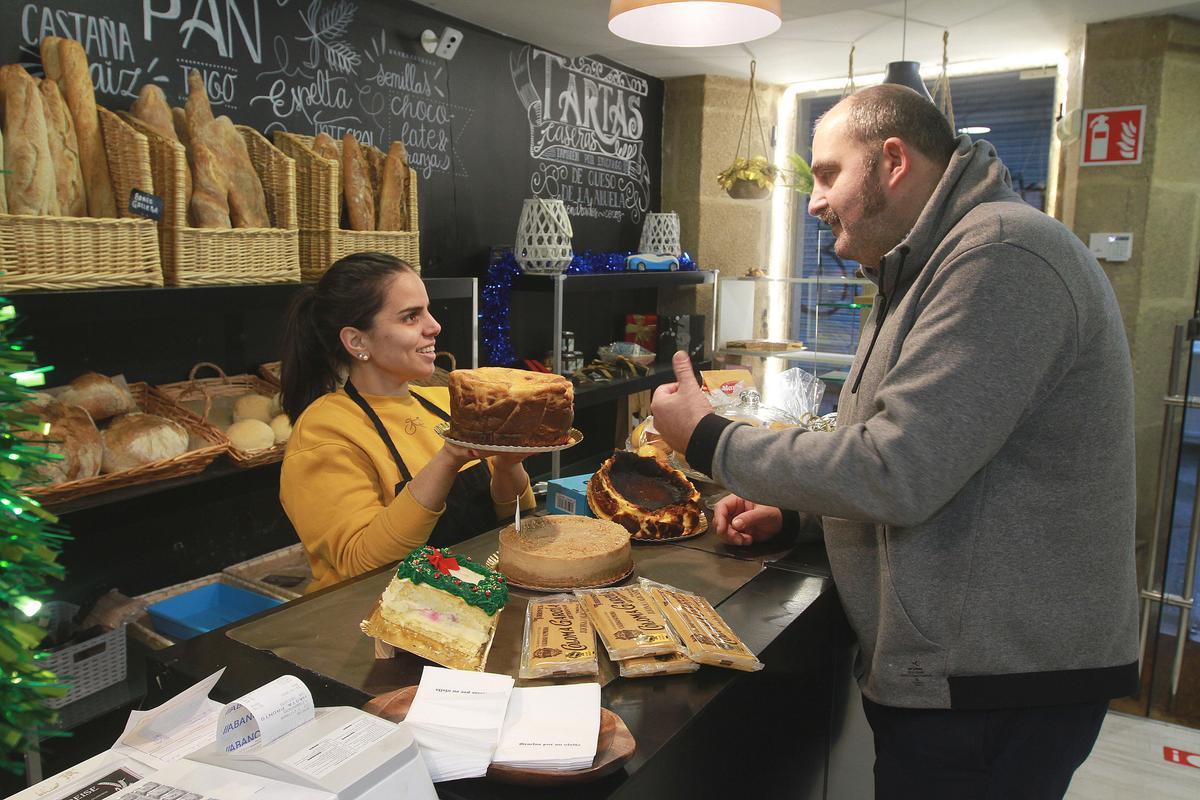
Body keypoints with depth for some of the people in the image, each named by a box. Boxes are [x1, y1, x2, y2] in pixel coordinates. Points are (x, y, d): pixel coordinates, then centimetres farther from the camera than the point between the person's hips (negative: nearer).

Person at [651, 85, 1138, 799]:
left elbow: (897, 474, -26)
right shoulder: (933, 266, 14)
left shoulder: (1000, 254, -20)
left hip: (997, 687, -9)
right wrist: (790, 507, 7)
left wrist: (710, 440, -15)